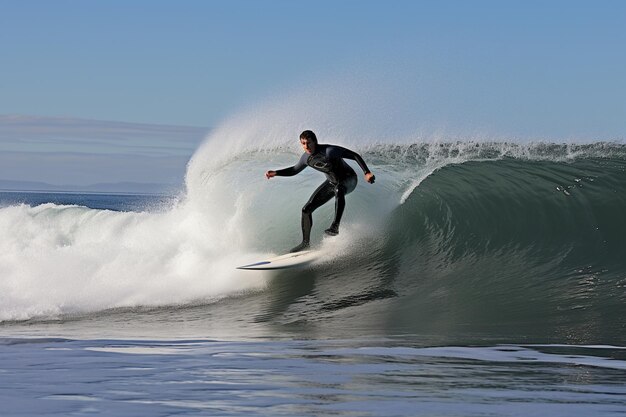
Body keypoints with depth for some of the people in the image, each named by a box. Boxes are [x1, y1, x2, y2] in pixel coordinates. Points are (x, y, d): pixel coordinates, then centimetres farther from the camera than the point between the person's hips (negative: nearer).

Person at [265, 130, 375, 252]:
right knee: (306, 209, 1)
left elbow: (355, 156, -25)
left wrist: (366, 172, -36)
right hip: (332, 182, 7)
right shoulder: (306, 157, -6)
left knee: (339, 189, -45)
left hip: (348, 179, -7)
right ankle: (306, 242, 17)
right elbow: (295, 170, 15)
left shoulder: (329, 151, -28)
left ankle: (335, 226, -46)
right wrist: (275, 173, 3)